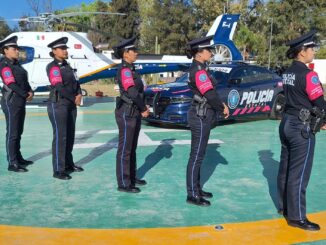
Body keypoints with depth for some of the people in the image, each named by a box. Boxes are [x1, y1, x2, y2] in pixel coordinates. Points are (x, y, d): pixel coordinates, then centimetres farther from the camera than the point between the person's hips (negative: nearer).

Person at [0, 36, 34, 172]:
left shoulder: (16, 64, 15)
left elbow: (24, 81, 11)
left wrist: (30, 92, -6)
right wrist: (26, 95, -17)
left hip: (20, 102, 9)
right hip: (11, 102, -9)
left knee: (18, 132, 15)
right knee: (12, 133, -5)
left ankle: (18, 158, 26)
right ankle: (12, 164, 0)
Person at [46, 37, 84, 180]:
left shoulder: (67, 66, 14)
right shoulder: (52, 67, -11)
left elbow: (75, 82, 11)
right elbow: (59, 87, -20)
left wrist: (79, 94, -9)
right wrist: (74, 99, -13)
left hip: (71, 105, 8)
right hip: (58, 104, -8)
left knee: (70, 135, 13)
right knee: (60, 136, -6)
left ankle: (68, 164, 25)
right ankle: (58, 170, 0)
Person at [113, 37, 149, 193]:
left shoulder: (130, 69, 13)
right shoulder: (124, 70, -17)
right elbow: (132, 92, -25)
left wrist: (142, 107, 2)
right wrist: (143, 109, -14)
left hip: (134, 112, 10)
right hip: (126, 113, -10)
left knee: (132, 147, 18)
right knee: (125, 149, -1)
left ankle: (131, 177, 30)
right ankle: (123, 184, 9)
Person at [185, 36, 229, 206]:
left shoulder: (200, 68, 13)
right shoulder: (198, 70, -18)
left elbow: (210, 92, 14)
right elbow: (209, 94, -22)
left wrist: (221, 104, 2)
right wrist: (223, 108, -9)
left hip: (202, 116, 10)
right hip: (200, 117, -10)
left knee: (199, 155, 17)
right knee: (196, 156, -2)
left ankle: (197, 188, 29)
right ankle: (192, 195, 7)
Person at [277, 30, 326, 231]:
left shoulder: (288, 72, 9)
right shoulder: (308, 74, -17)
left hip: (287, 122, 9)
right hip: (302, 128, -9)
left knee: (286, 169, 16)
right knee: (299, 174, -1)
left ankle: (284, 207, 29)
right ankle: (296, 217, 8)